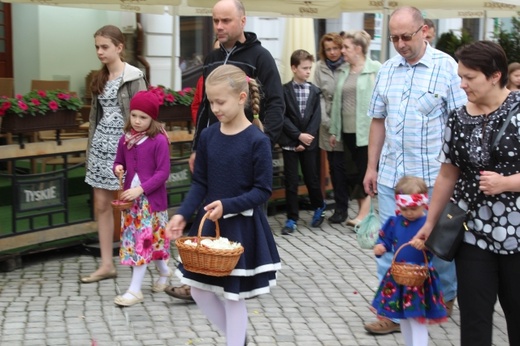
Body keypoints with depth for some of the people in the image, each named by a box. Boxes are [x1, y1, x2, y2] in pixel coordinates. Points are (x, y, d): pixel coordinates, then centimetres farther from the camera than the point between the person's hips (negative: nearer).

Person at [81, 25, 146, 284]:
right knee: (101, 205, 6)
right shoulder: (101, 78, 12)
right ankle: (107, 264, 12)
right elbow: (96, 115, 16)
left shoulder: (134, 77, -9)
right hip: (101, 144, 7)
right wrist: (91, 146, 14)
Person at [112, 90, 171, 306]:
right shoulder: (125, 139, 5)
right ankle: (164, 272, 37)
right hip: (130, 197, 6)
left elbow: (163, 172, -15)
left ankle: (135, 290, -1)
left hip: (151, 198, -6)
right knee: (141, 240, 14)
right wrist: (118, 169, -8)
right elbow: (119, 162, 16)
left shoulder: (159, 141, -13)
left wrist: (141, 189, -22)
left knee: (143, 240, -5)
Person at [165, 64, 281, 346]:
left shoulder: (257, 141, -15)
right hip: (209, 223, 6)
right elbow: (200, 183, 5)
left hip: (242, 227, -6)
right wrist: (183, 214, -9)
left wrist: (227, 206, -25)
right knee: (199, 290, 11)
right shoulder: (208, 136, 1)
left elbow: (263, 190, -14)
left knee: (233, 296, 4)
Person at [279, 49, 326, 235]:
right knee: (291, 181, 0)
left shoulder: (314, 91, 3)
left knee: (312, 178, 8)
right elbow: (283, 117, -7)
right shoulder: (285, 90, -3)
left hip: (309, 142, 2)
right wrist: (298, 135, -14)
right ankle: (292, 219, 7)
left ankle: (319, 207, 34)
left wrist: (306, 139, -8)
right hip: (290, 142, -2)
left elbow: (316, 118, 0)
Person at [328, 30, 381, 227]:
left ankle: (364, 214, 0)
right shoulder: (343, 71, 13)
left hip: (367, 129, -6)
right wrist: (334, 130, 13)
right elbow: (337, 101, 13)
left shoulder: (375, 69, -7)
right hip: (347, 130, 7)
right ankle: (363, 211, 19)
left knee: (365, 170, -4)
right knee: (353, 172, 9)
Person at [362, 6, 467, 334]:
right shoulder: (387, 69, 7)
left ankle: (446, 298, 34)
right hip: (390, 176, 4)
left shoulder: (447, 67, -7)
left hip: (433, 176, -4)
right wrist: (371, 166, 11)